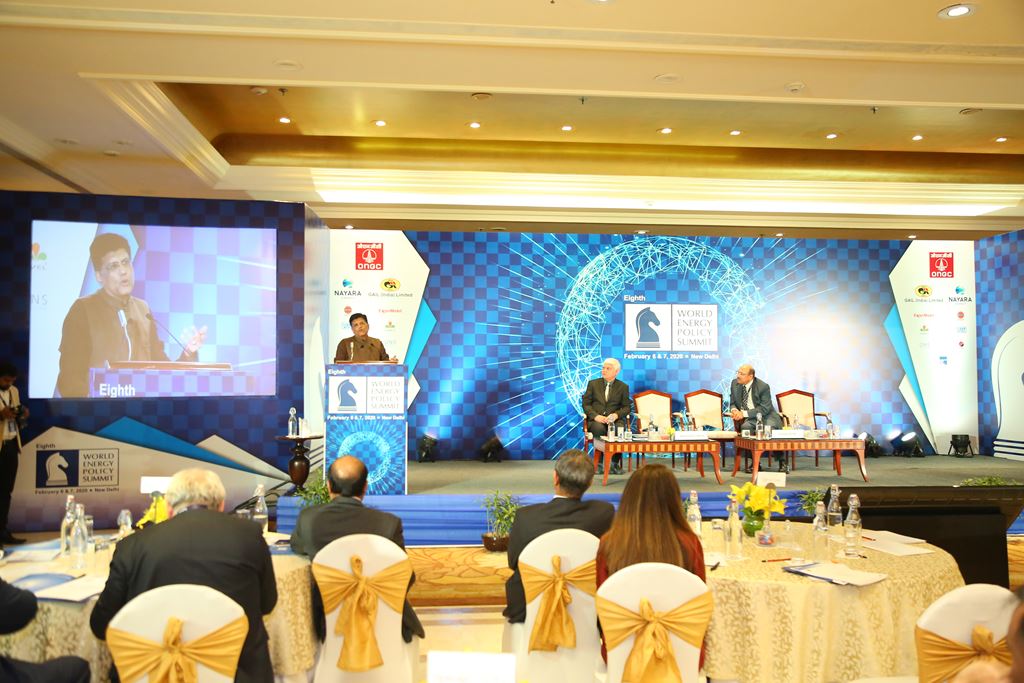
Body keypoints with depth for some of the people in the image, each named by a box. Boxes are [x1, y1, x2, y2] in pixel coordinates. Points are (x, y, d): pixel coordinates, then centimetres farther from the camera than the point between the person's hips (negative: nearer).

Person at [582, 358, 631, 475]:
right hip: (596, 419, 0)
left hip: (615, 419, 0)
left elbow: (626, 407, 7)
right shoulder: (593, 384, 13)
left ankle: (615, 463, -20)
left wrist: (616, 415, -15)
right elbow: (586, 404, 7)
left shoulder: (623, 387, 12)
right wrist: (596, 416, -12)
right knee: (600, 429, -36)